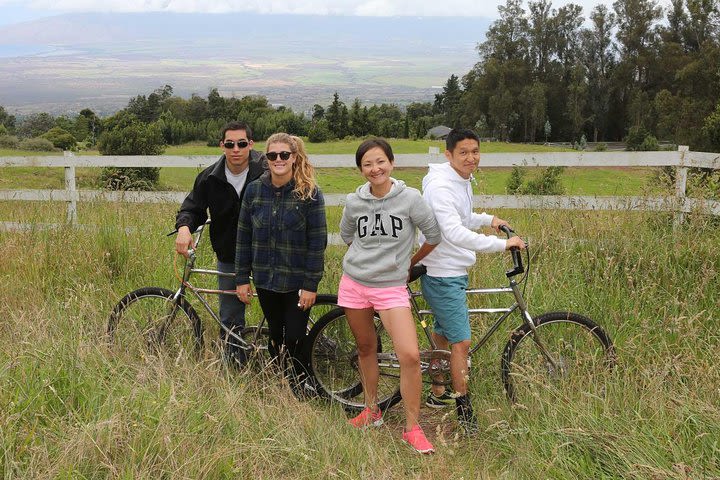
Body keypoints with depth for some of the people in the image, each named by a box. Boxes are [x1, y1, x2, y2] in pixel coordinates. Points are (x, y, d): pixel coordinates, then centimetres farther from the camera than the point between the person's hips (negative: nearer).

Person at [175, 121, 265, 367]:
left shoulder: (266, 170, -14)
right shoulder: (210, 178, -5)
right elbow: (192, 208, 3)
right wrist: (184, 227, -20)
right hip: (229, 257, 3)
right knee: (230, 321, 11)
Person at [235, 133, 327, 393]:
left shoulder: (310, 193, -10)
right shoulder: (254, 190, 0)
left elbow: (317, 243, -9)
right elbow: (244, 237, 5)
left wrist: (311, 285, -11)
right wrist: (242, 278, 4)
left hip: (297, 281, -3)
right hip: (265, 279, 3)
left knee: (294, 340, 1)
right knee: (275, 336, 14)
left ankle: (296, 394, 19)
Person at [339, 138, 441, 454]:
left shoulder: (409, 198, -9)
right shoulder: (354, 202, 1)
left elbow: (434, 235, 2)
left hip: (391, 287, -3)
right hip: (354, 284, 3)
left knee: (410, 356, -13)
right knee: (366, 349, 15)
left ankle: (412, 428, 1)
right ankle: (371, 410, 35)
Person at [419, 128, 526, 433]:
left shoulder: (463, 182, 9)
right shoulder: (440, 187, -23)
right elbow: (455, 233, -34)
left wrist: (488, 219, 10)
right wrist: (501, 244, -35)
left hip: (455, 271, 10)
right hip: (441, 275, -10)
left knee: (442, 334, 20)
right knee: (462, 342, -7)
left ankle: (437, 394, 34)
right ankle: (464, 407, 5)